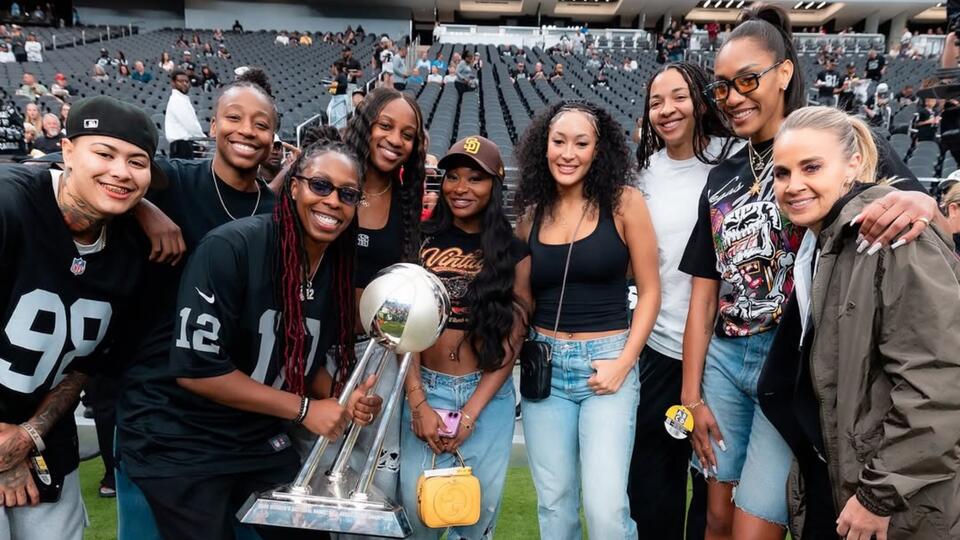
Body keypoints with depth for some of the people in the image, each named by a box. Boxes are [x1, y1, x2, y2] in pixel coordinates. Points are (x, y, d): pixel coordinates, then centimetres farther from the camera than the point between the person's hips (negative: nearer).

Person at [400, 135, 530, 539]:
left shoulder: (514, 253, 1)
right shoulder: (423, 241, 2)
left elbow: (512, 340, -3)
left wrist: (470, 413, -9)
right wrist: (418, 403, -10)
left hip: (489, 396, 0)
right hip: (425, 388, 0)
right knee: (417, 508, 5)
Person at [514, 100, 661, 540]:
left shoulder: (623, 203, -4)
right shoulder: (531, 214, 6)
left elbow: (649, 292, -3)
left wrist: (623, 363, -10)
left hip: (607, 361, -3)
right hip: (544, 366, 3)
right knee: (554, 504, 10)